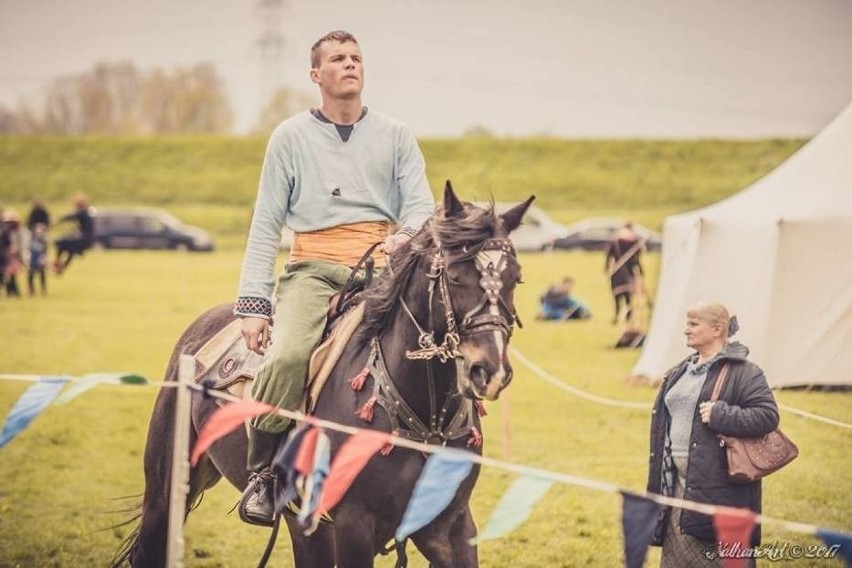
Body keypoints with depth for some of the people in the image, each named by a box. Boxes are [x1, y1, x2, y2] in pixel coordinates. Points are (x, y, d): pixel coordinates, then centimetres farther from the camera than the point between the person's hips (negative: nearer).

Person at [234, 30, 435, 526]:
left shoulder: (396, 136, 16)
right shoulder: (292, 136, 12)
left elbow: (420, 204, 7)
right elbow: (266, 225, 9)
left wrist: (408, 235, -19)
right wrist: (253, 303, -1)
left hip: (382, 268, 2)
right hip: (313, 267, -2)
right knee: (287, 356, -30)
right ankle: (260, 472, -14)